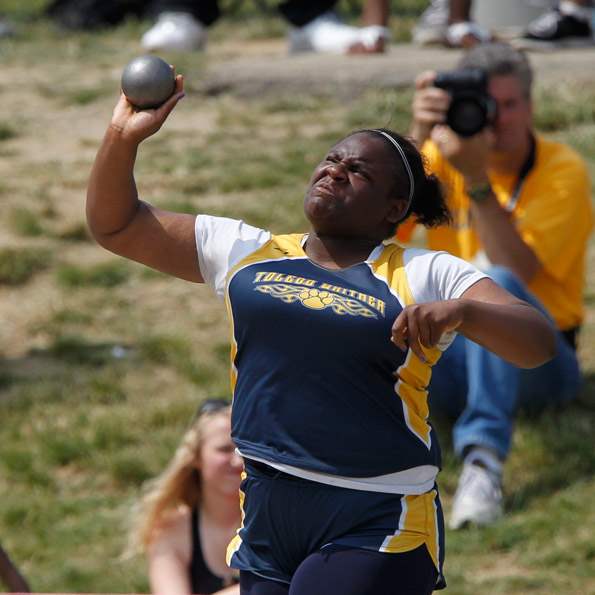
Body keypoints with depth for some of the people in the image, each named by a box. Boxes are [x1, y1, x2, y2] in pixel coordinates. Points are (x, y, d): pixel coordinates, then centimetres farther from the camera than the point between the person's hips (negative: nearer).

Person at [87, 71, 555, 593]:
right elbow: (116, 226, 14)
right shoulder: (245, 253, 10)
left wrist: (462, 312, -26)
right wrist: (123, 139, -3)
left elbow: (539, 344, -8)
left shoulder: (425, 276, 0)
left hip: (377, 527, -4)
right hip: (265, 515, 4)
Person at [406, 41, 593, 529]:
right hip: (453, 359, 4)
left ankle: (483, 461, -47)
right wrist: (419, 139, -30)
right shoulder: (441, 157, 2)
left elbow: (516, 272, -24)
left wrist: (477, 179, -31)